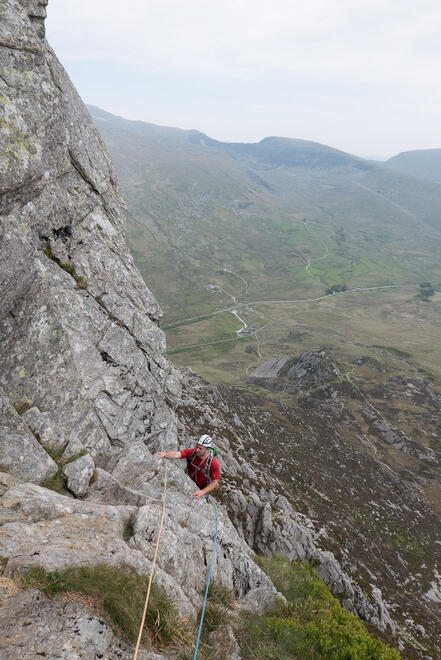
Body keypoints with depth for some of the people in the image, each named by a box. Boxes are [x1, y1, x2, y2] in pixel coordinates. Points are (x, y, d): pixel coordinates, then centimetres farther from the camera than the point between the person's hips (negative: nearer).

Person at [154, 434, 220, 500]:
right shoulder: (192, 452, -21)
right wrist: (165, 454, -55)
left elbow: (214, 482, -21)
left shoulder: (213, 463, -27)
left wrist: (202, 492, -34)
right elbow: (176, 454, -36)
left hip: (202, 489, -3)